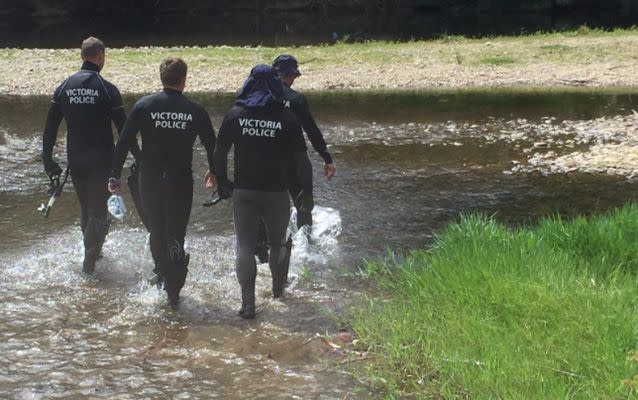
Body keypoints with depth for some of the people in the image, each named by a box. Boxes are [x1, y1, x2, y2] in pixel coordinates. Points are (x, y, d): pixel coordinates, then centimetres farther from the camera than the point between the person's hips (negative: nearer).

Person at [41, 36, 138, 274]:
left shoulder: (64, 87, 2)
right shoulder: (107, 89, -11)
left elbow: (50, 127, 3)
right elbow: (124, 128, -10)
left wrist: (47, 159, 10)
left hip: (75, 161, 4)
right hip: (101, 161, -4)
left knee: (86, 208, 20)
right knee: (99, 209, 1)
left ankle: (93, 250, 33)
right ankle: (89, 260, -7)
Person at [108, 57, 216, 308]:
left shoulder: (144, 106, -3)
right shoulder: (195, 111, -2)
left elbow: (124, 142, -4)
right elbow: (211, 144, 8)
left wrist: (115, 175, 4)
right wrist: (213, 171, 27)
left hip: (150, 182, 1)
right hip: (182, 183, -1)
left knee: (157, 233, 19)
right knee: (175, 236, 3)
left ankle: (163, 280, 31)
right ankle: (173, 290, -3)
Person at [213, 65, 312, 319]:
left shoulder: (235, 114, -2)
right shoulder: (287, 118, -6)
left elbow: (220, 152, 3)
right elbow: (301, 159, -6)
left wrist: (222, 182, 15)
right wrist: (307, 191, 2)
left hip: (244, 191, 0)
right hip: (276, 192, 0)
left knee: (245, 246, 1)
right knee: (278, 242, 20)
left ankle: (248, 303, -10)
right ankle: (278, 289, 36)